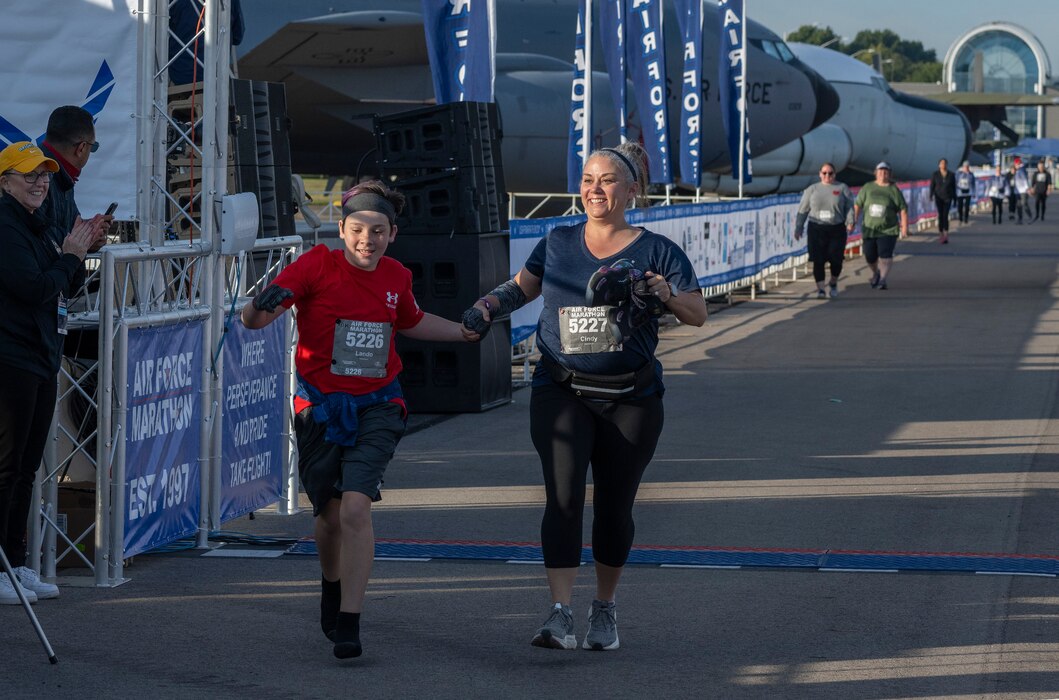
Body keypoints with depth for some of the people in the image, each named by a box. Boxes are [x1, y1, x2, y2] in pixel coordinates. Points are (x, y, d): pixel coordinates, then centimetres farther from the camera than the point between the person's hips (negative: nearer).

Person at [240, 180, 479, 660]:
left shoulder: (396, 277, 2)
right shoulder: (317, 266, -10)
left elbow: (411, 322, 26)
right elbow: (254, 316, -22)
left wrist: (465, 332, 26)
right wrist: (262, 307, -44)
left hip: (376, 408, 1)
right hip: (320, 406, -1)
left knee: (355, 507, -17)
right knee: (329, 514, 11)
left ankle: (348, 623, -15)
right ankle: (333, 586, 43)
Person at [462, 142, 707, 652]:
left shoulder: (655, 251, 1)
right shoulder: (558, 243, 7)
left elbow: (698, 314, -1)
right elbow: (521, 287, 21)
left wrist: (663, 294, -20)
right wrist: (481, 312, 5)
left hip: (630, 398, 0)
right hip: (562, 393, 0)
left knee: (614, 506, 7)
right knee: (563, 497, -15)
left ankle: (605, 609, 26)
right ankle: (559, 615, -19)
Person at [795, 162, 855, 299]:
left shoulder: (842, 189, 7)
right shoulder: (812, 190, 9)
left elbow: (849, 207, 3)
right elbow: (803, 210, 9)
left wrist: (850, 222, -11)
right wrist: (798, 227, 5)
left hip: (837, 230, -1)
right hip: (817, 230, 1)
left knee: (836, 259, -4)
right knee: (818, 260, -7)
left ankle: (833, 282, 23)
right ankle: (820, 289, -2)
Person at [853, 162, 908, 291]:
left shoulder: (894, 190, 0)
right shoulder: (867, 188, 6)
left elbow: (903, 209, 0)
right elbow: (857, 205, 8)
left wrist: (904, 227, -6)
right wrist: (853, 220, 0)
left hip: (888, 231, -2)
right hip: (869, 230, 3)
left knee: (885, 256, -14)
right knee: (870, 257, 9)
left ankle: (882, 280, -11)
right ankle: (875, 273, 38)